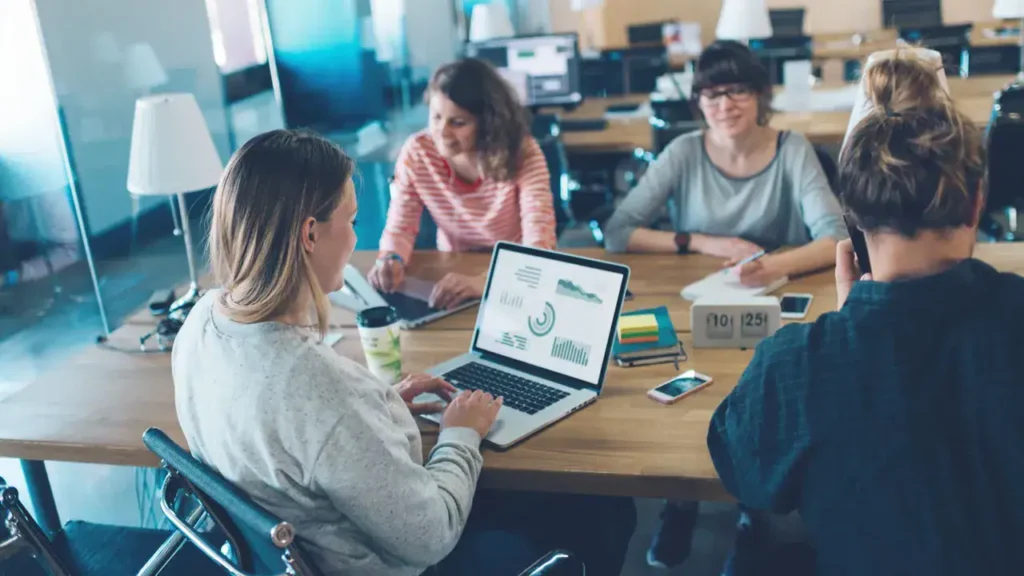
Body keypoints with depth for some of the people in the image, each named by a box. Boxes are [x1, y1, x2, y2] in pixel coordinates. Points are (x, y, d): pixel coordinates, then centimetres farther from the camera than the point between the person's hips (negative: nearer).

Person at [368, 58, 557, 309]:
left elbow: (539, 241, -27)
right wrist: (391, 260, -28)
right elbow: (401, 226, -4)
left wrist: (483, 281, -44)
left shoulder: (522, 153, -18)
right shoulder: (417, 152, -11)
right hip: (452, 272, 2)